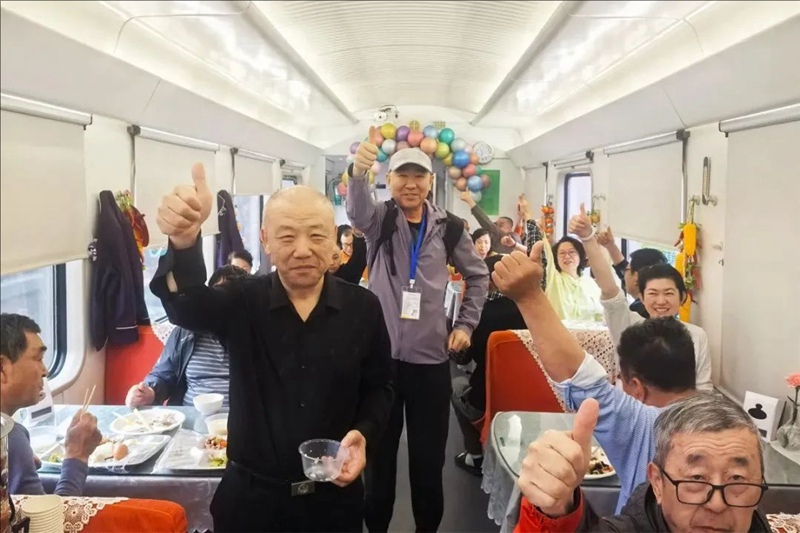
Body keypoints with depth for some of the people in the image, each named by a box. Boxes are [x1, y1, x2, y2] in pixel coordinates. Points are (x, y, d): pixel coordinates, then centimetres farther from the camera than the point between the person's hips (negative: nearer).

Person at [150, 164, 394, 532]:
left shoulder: (363, 307, -5)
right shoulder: (242, 301, -9)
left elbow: (379, 387, 5)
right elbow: (186, 304, -30)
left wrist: (364, 434, -15)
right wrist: (184, 242, -50)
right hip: (250, 495, 0)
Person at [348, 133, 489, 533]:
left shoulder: (448, 228, 4)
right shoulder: (379, 220, 0)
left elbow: (478, 275, 16)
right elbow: (357, 210, -25)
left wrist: (466, 324, 6)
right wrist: (357, 172, -46)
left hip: (431, 358, 1)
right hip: (381, 354, -1)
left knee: (429, 454, 11)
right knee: (379, 451, 10)